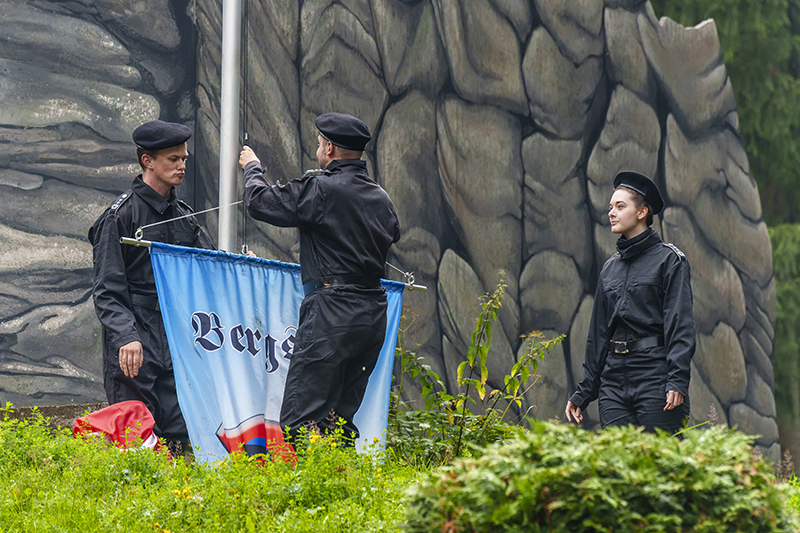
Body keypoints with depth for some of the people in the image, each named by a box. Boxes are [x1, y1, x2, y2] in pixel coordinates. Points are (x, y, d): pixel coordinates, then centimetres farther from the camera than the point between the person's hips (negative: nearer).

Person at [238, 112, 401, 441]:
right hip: (373, 313, 8)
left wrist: (252, 167, 20)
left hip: (332, 314, -8)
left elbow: (259, 202, -2)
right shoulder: (381, 199, 13)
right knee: (340, 418, 12)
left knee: (300, 418, -9)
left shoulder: (320, 189, -9)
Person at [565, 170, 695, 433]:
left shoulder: (669, 260, 0)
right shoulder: (610, 268, 18)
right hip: (614, 380, 6)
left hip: (655, 377, -6)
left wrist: (677, 381, -19)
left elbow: (680, 324, -8)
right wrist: (584, 391, 17)